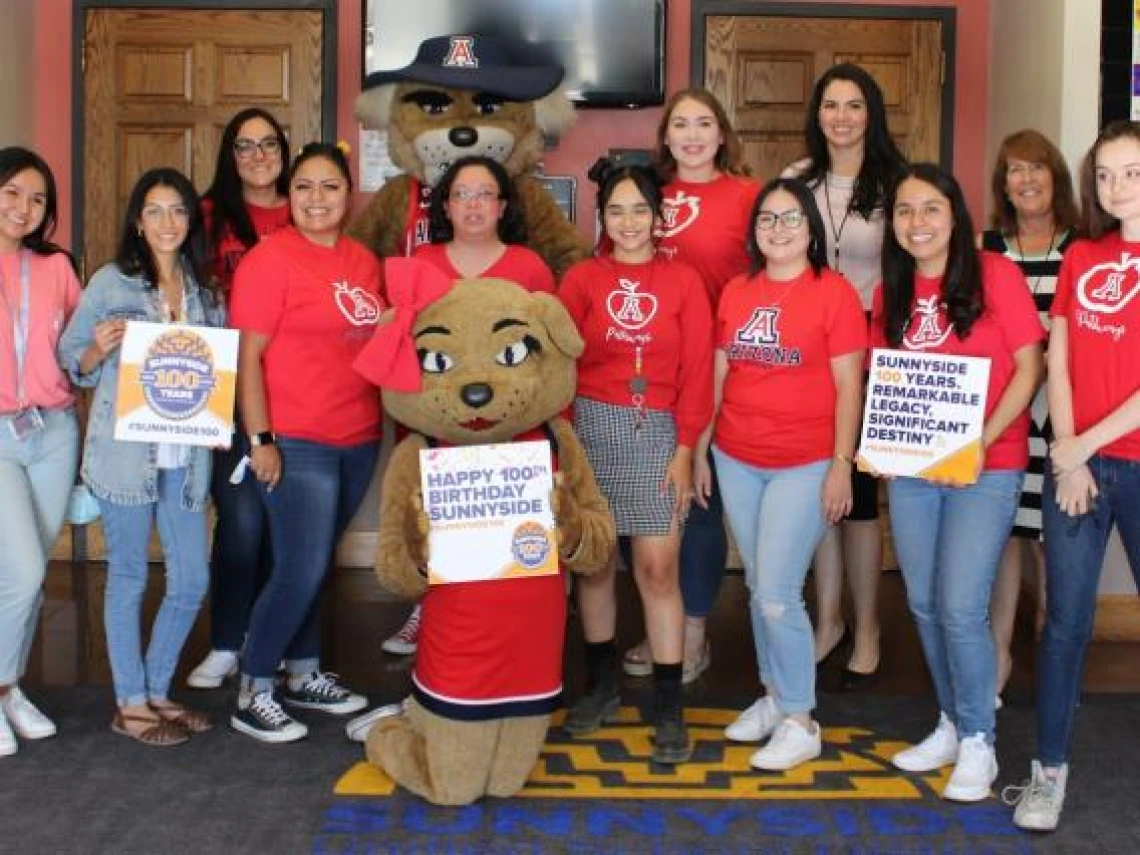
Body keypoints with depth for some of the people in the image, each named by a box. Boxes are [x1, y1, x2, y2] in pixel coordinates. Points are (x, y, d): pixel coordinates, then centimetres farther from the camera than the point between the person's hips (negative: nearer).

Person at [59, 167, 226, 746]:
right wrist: (100, 349, -17)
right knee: (128, 577, 6)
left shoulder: (207, 291, 10)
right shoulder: (110, 282, -1)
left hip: (186, 454, 4)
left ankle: (157, 692, 24)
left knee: (192, 581, 6)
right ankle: (130, 705, 18)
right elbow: (72, 360, 2)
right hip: (124, 452, -4)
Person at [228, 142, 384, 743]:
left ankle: (304, 675, 30)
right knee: (300, 571, -6)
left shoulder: (363, 260, 11)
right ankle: (254, 693, 9)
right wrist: (260, 439, -15)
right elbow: (247, 355, -11)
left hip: (359, 440, 6)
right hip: (296, 444, -6)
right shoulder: (271, 259, -9)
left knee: (314, 566, 17)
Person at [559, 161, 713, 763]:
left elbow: (696, 373, 1)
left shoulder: (683, 282, 3)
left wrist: (685, 449, -4)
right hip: (592, 427, 1)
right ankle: (601, 683, 24)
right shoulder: (582, 279, 5)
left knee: (658, 568, -4)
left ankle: (669, 707, 4)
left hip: (657, 432, -1)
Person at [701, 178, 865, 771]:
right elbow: (718, 376, 12)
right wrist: (699, 449, 12)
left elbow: (848, 386, -7)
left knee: (776, 596, -8)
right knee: (757, 590, 13)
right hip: (736, 461, 5)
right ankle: (774, 694, 31)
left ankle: (800, 722, 9)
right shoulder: (735, 292, 7)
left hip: (804, 465, -5)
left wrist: (842, 465, -12)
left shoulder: (833, 292, -6)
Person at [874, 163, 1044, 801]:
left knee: (961, 609, -9)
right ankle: (953, 724, 29)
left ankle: (978, 742, 10)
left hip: (986, 469, -5)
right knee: (925, 606, 11)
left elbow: (1029, 367, -9)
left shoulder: (996, 275, -7)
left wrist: (983, 440, -19)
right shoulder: (892, 292, 8)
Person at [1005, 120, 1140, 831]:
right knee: (1066, 618, 7)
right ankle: (1050, 770, 16)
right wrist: (1067, 457, -4)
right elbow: (1057, 361, 5)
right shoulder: (1081, 258, 9)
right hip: (1075, 463, 4)